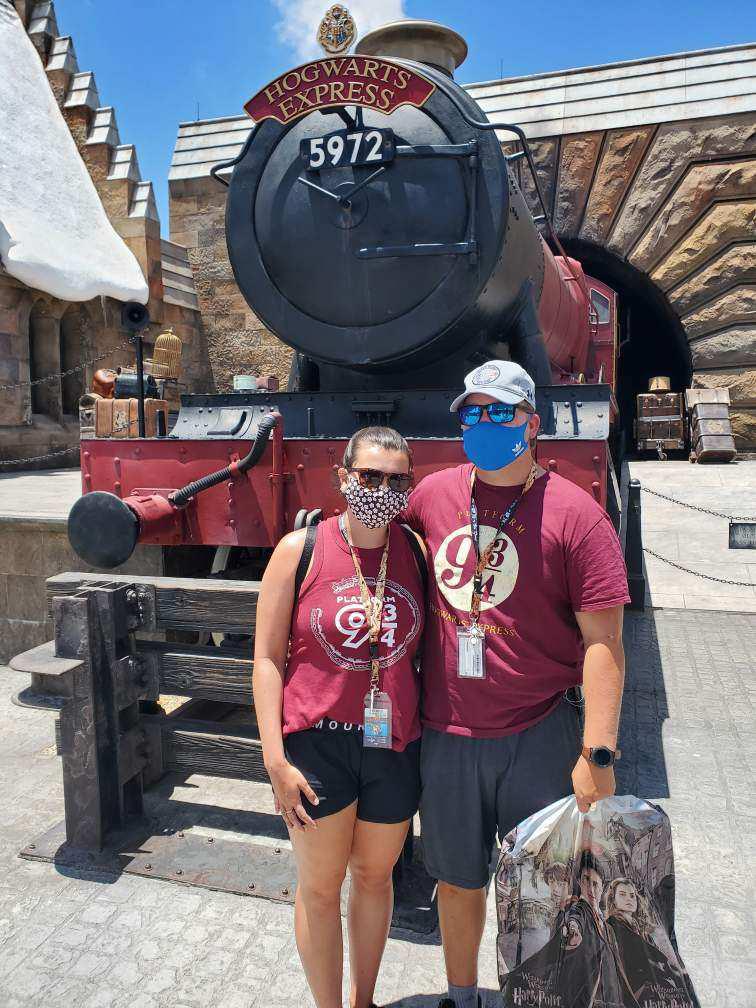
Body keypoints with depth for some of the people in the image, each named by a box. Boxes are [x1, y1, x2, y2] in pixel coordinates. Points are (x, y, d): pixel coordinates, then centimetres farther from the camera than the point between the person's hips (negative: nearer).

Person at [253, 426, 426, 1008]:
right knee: (320, 887, 13)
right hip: (317, 742, -2)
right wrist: (276, 760, -10)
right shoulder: (300, 550, -10)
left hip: (394, 743, 3)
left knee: (375, 875, 21)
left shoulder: (416, 551, -3)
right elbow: (268, 656, -7)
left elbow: (429, 647, 6)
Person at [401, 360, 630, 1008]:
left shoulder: (575, 514, -11)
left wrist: (598, 754, -14)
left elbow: (603, 641, -12)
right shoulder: (433, 494, 0)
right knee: (458, 879, 21)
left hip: (540, 736, -3)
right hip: (446, 733, 4)